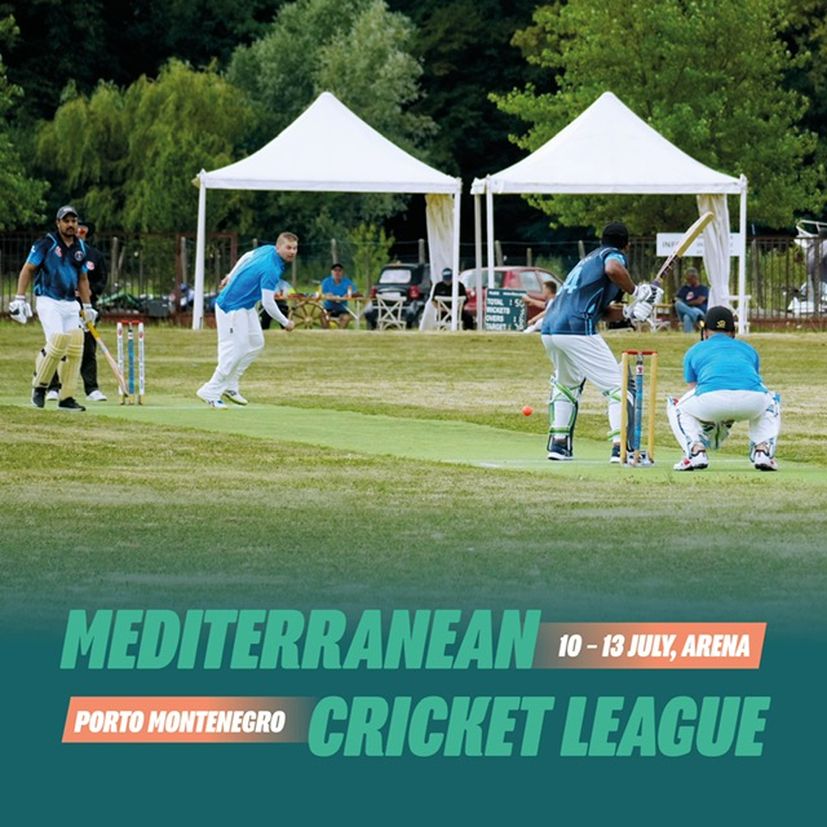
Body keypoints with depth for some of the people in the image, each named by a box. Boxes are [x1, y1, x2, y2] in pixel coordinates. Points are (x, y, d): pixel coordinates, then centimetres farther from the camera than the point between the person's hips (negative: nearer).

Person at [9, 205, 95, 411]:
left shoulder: (80, 247, 12)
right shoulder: (46, 243, -5)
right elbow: (27, 270, -6)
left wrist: (87, 306, 18)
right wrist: (20, 299, -14)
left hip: (71, 304, 6)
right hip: (48, 301, -6)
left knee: (75, 348, -3)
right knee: (57, 341, -22)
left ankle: (66, 398, 3)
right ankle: (39, 386, -4)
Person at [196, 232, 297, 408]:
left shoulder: (267, 250, 0)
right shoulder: (271, 270, -28)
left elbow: (246, 256, 18)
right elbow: (268, 303, -28)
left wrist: (232, 275, 31)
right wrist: (285, 323, -14)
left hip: (246, 307, 10)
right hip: (232, 308, -10)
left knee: (256, 343, 13)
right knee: (234, 351, -11)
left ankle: (230, 385, 17)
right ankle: (211, 392, -5)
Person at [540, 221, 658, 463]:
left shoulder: (589, 259, 31)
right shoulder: (614, 255, 7)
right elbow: (612, 269, -20)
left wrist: (628, 311, 16)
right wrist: (636, 292, -6)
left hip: (549, 329, 8)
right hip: (577, 329, -8)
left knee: (567, 383, 29)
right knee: (616, 384, -6)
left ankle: (558, 443, 25)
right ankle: (620, 447, -18)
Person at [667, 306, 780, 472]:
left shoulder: (694, 351, 32)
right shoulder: (749, 349, 36)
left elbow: (694, 391, 38)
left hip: (712, 399, -2)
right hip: (753, 400, 2)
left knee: (677, 408, 30)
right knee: (771, 403, 39)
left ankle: (696, 451, 5)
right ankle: (763, 451, 15)